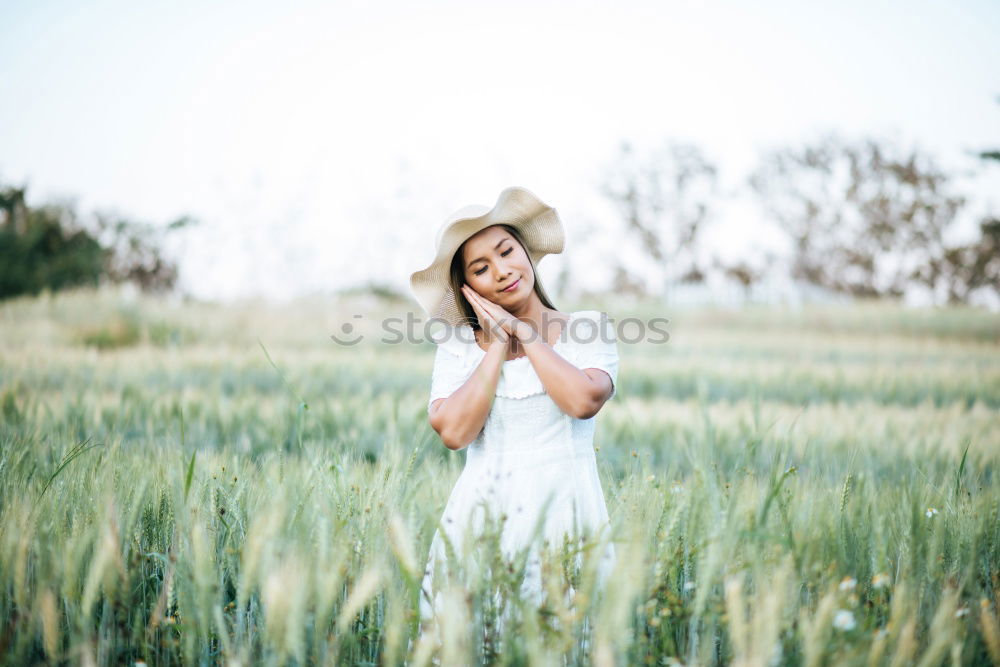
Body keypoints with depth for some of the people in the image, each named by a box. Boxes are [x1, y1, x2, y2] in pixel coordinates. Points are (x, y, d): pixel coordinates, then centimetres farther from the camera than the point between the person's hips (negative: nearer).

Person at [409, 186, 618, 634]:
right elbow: (453, 432, -9)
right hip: (481, 514, 1)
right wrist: (499, 344, -3)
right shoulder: (458, 345, 8)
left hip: (564, 512, -1)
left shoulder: (589, 329, 5)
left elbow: (584, 401, -15)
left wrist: (524, 332, -4)